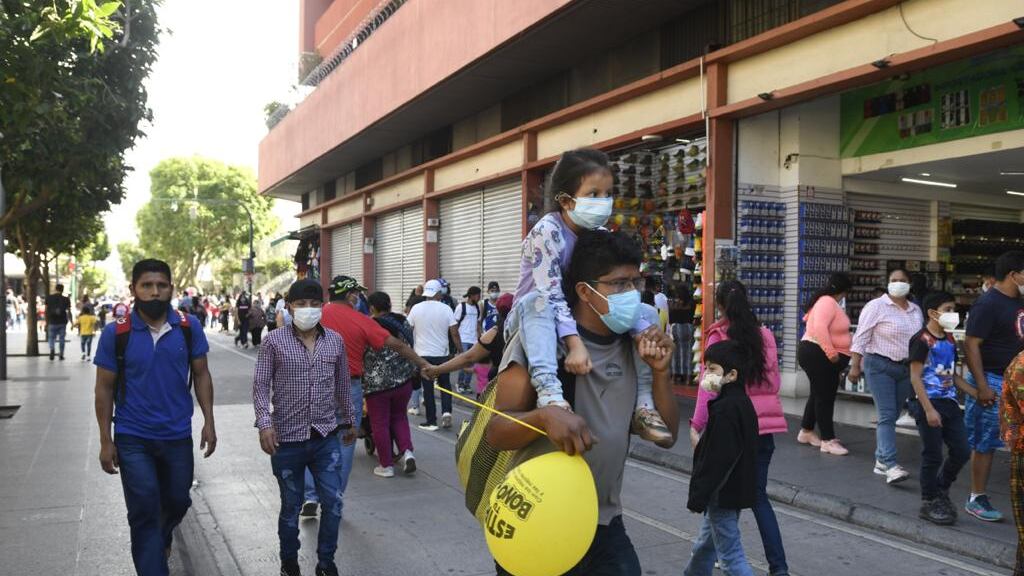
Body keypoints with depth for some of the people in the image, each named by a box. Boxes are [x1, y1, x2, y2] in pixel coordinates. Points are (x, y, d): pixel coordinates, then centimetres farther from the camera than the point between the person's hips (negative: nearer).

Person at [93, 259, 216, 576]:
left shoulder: (189, 327, -5)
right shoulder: (116, 333, -9)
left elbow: (201, 375, 4)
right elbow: (105, 388, -3)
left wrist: (209, 421, -2)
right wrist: (106, 441, -4)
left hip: (178, 436, 3)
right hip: (133, 440, -3)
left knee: (177, 502, 21)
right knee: (144, 512, 0)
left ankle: (161, 539, 52)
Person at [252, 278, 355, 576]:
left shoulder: (335, 340, 3)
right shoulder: (274, 341, -6)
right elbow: (261, 385, -5)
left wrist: (349, 421, 19)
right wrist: (264, 423, -17)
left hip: (327, 437, 2)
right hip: (288, 439, -2)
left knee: (333, 502, 2)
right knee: (291, 506, 12)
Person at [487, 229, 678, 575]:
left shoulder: (634, 346, 5)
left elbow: (666, 434, 7)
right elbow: (495, 432, -16)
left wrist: (660, 372, -8)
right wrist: (544, 416, -36)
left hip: (606, 524, 5)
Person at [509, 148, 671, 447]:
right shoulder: (547, 232, -23)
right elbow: (550, 294, -32)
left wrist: (647, 332, -24)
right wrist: (574, 343, -45)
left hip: (578, 319, 6)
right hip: (532, 321, -6)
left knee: (643, 316, -7)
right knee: (538, 301, -39)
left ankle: (643, 406, -11)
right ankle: (549, 391, -52)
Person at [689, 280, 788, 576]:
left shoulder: (718, 337, -10)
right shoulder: (765, 335, 3)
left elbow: (710, 386, -13)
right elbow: (774, 383, 11)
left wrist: (696, 425, -9)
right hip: (764, 424, 4)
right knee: (758, 496, 11)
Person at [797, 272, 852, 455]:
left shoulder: (829, 302, 14)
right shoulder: (827, 302, -18)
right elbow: (819, 327, -32)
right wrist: (831, 353, -31)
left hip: (822, 356, 11)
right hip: (818, 355, -11)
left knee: (820, 394, 18)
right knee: (824, 396, -7)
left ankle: (806, 432, 28)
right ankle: (828, 441, -4)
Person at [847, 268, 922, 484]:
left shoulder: (916, 310, 12)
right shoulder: (876, 306, -6)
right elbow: (861, 337, -9)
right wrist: (855, 365, -14)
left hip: (906, 369, 6)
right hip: (880, 366, -6)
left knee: (892, 416, 10)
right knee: (887, 416, -13)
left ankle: (880, 461, 19)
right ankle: (890, 466, -18)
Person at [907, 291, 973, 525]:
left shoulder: (950, 340, 12)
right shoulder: (922, 340, -12)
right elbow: (915, 378, -15)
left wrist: (976, 394, 11)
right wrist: (928, 410, -20)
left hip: (949, 403, 8)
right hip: (928, 403, -8)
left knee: (962, 451, 9)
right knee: (932, 456, 0)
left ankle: (941, 490, 30)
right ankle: (929, 503, 14)